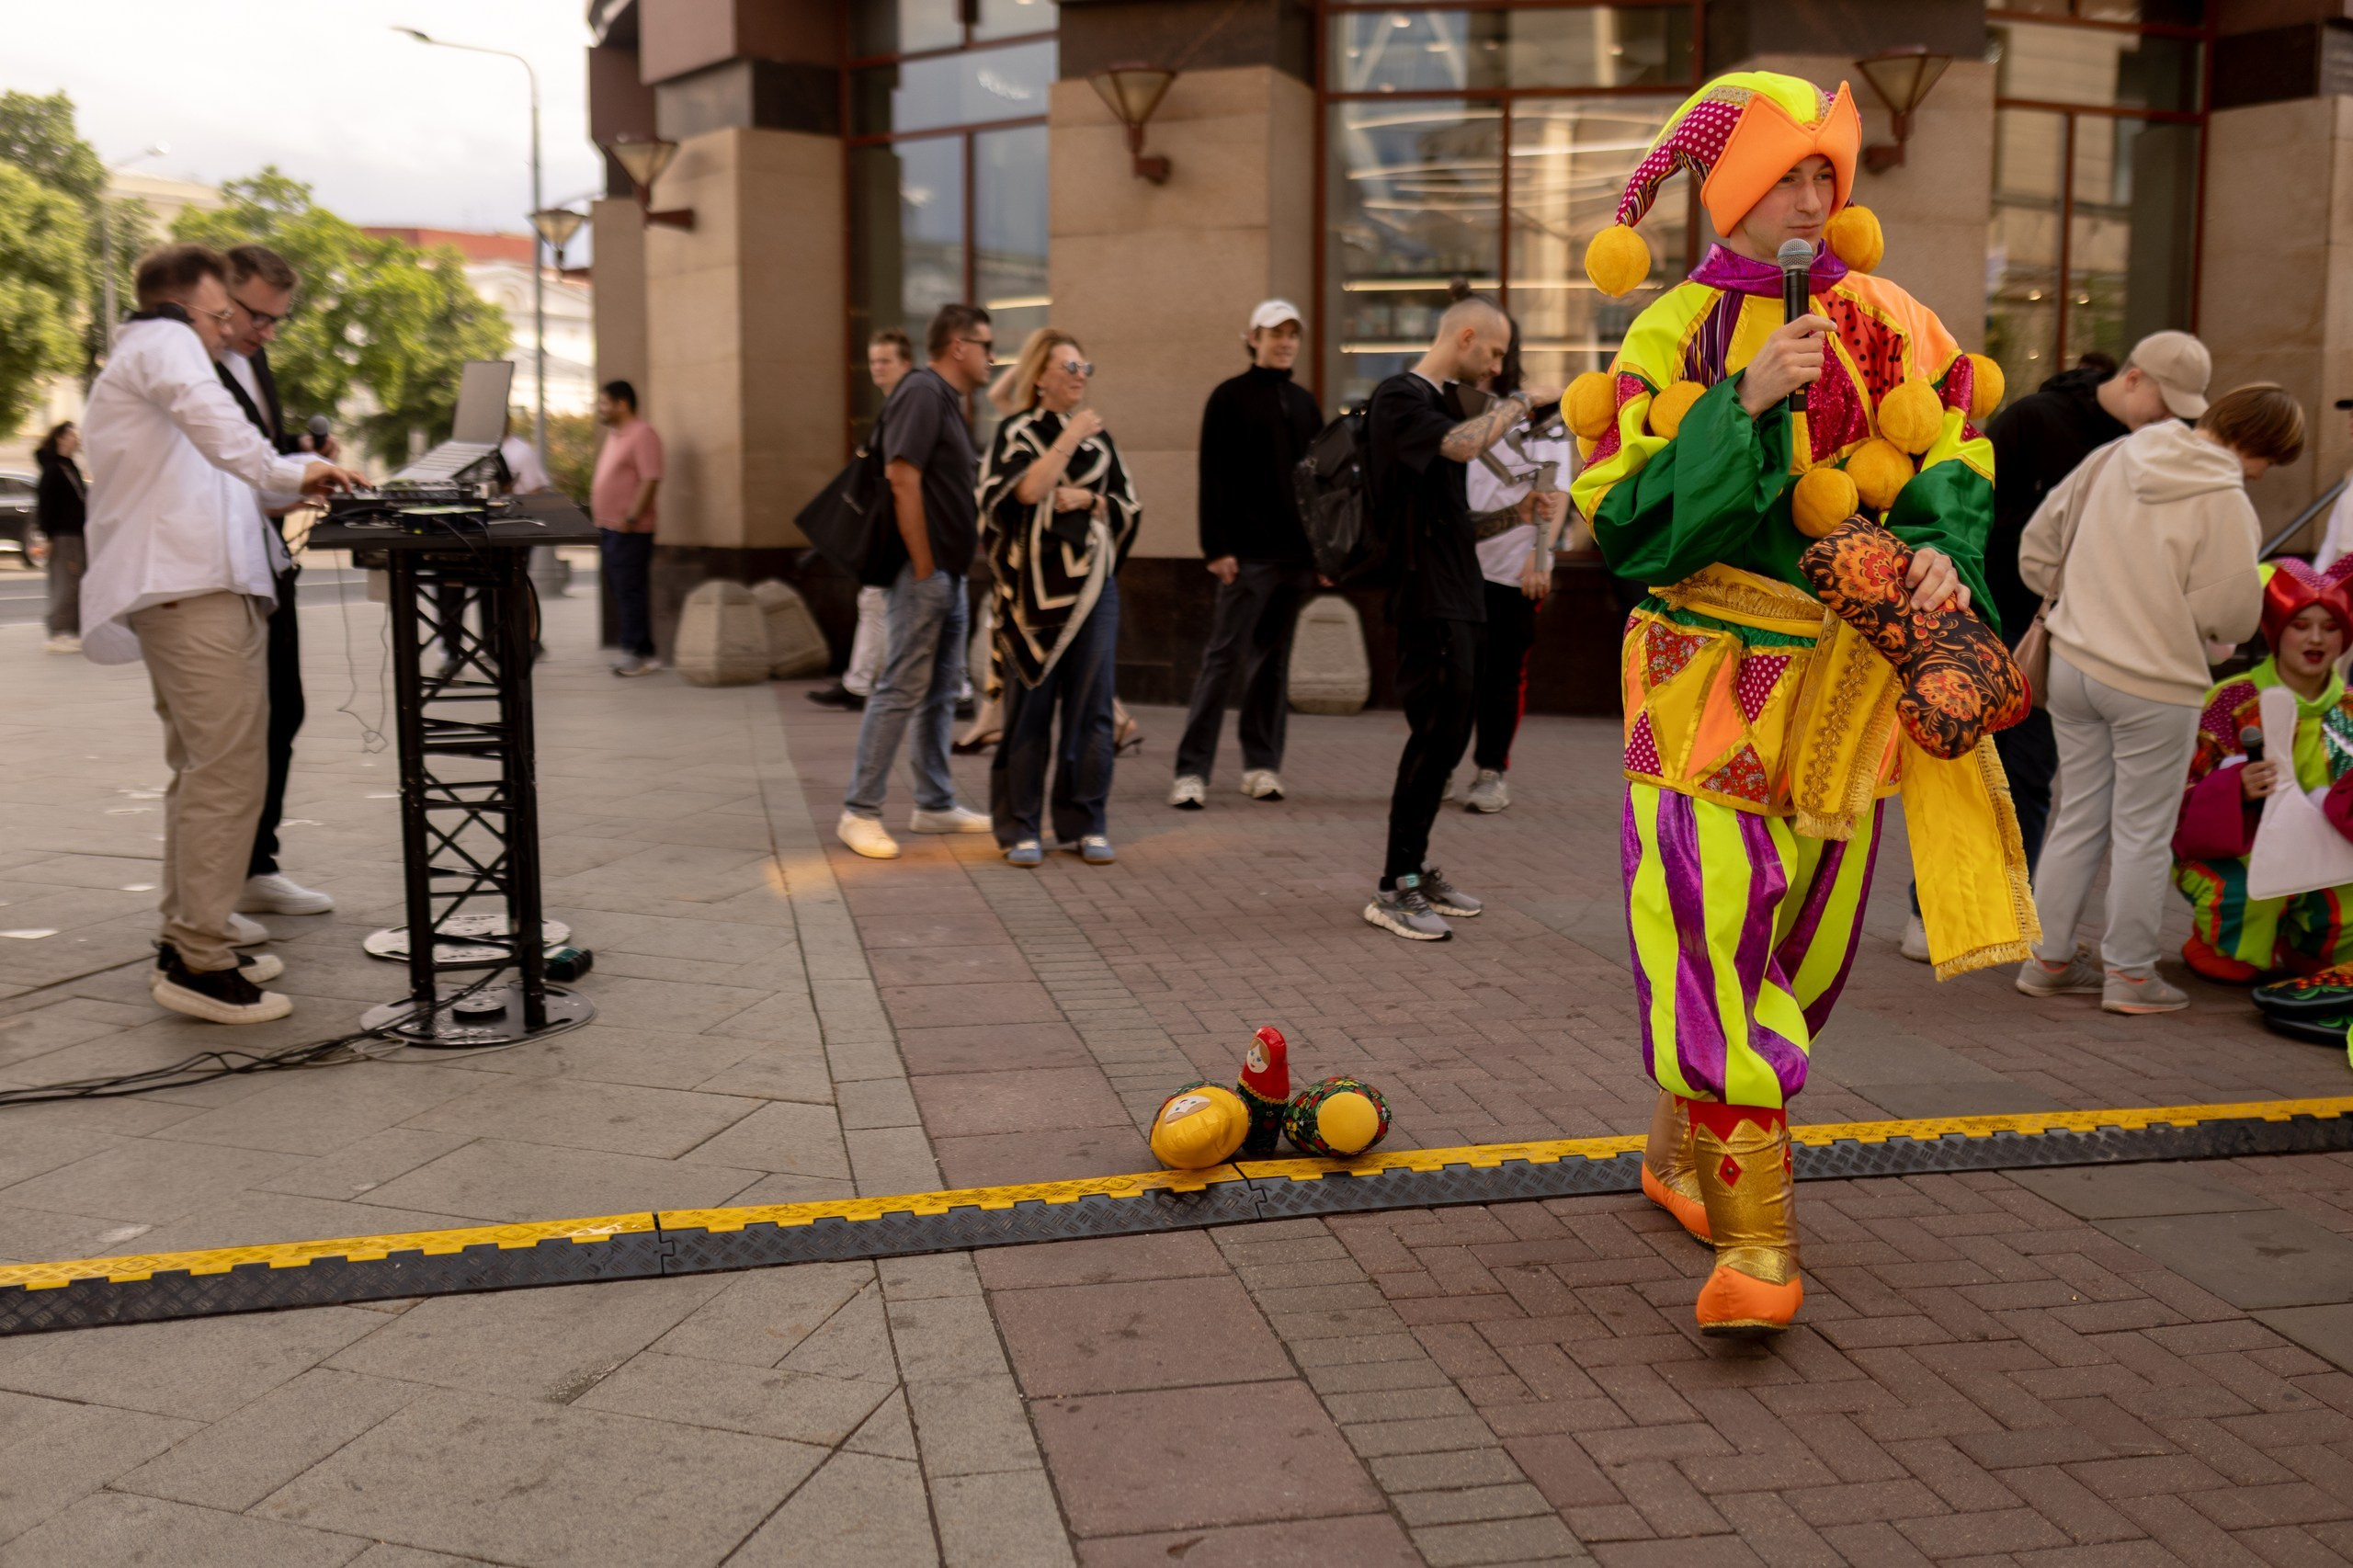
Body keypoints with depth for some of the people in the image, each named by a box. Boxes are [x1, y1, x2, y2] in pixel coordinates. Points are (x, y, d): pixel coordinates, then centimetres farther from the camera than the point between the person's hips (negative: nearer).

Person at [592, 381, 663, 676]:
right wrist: (600, 521, 17)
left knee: (631, 591, -8)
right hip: (609, 528, 10)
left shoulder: (642, 435, -13)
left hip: (630, 530, -10)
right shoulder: (613, 436, 17)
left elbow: (650, 480, -20)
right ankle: (633, 651, 16)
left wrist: (630, 518, -23)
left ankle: (640, 654, -3)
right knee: (620, 591, 11)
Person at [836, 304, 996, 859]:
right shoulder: (923, 391, -12)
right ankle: (860, 812, -3)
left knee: (943, 689, 14)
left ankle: (936, 804, 22)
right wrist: (924, 566, -20)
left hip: (950, 572, 10)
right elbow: (903, 479, -21)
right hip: (925, 571, -10)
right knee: (902, 689, -8)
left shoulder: (948, 400, 18)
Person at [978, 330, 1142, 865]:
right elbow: (1025, 491, -15)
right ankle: (1019, 827, 7)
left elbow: (1128, 507, 11)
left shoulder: (1098, 436, 14)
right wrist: (1068, 441, -14)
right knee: (1030, 706, 0)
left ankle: (1086, 825, 10)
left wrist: (1088, 500, -6)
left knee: (1091, 706, 2)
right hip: (1034, 586, -3)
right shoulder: (1017, 430, 2)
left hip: (1092, 585, 4)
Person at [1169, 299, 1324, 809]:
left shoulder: (1305, 402, 16)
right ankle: (1191, 770, -6)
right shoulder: (1229, 398, -1)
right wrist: (1216, 547, -14)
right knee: (1224, 658, -7)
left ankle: (1262, 764, 14)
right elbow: (1212, 478, -7)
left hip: (1296, 553, 5)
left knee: (1274, 660, 8)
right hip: (1247, 553, -5)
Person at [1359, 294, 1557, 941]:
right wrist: (1518, 400, -16)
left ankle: (1416, 869, 21)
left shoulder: (1435, 401, 19)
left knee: (1449, 735, 11)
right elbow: (1465, 444, -30)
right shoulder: (1399, 397, -11)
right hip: (1429, 601, -10)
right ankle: (1393, 890, -5)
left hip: (1457, 597, 10)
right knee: (1434, 735, -11)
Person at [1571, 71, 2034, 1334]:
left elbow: (1950, 463, 8)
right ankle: (1755, 1242, -8)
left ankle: (1683, 1149, 33)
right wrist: (1747, 404, -20)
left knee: (1803, 946, 11)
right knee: (1717, 935, -14)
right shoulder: (1674, 333, -2)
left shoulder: (1888, 323, 7)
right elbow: (1626, 517, -11)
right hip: (1713, 678, -4)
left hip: (1848, 679, 4)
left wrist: (1942, 553, -13)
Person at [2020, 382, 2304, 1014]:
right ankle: (2130, 974, 18)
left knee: (2079, 818, 16)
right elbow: (2232, 614, -15)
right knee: (2142, 831, 7)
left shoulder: (2113, 458, 2)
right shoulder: (2225, 502, -17)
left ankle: (2048, 959, 23)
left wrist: (2055, 594, 23)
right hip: (2155, 685, -6)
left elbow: (2040, 535, 11)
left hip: (2073, 662, 6)